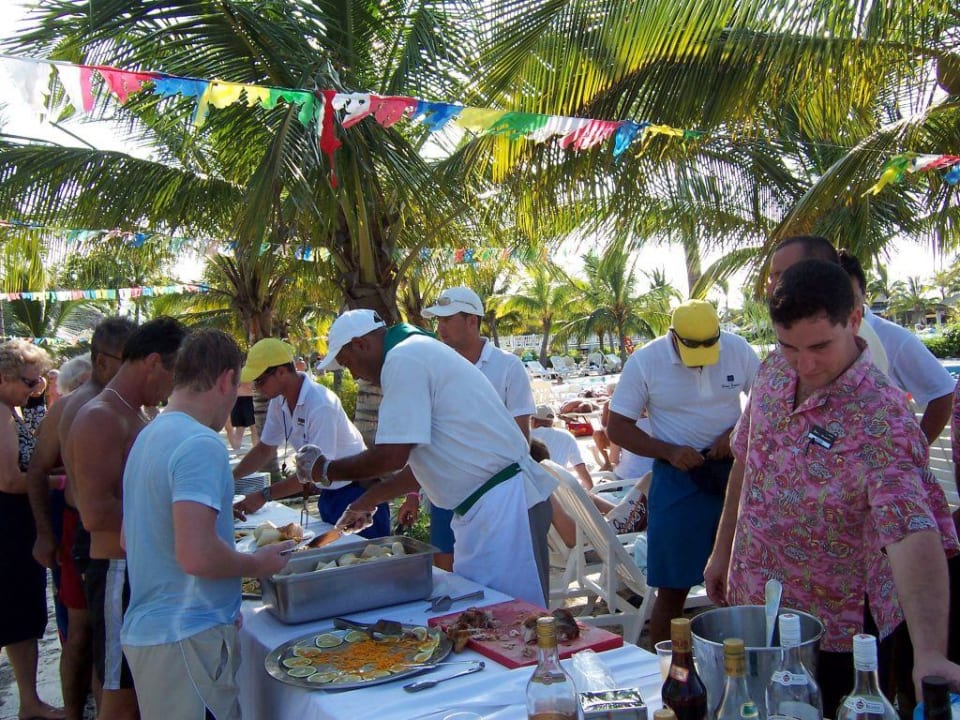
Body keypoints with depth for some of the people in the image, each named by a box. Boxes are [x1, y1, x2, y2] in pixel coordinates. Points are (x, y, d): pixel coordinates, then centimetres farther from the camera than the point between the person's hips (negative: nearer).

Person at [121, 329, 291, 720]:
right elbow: (197, 555, -27)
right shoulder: (201, 444, -19)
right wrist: (257, 564, -10)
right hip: (187, 637, -9)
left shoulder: (149, 436, 11)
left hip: (145, 627, 9)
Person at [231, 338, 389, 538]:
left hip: (356, 492, -8)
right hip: (330, 493, 8)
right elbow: (264, 449, 12)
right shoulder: (279, 402, -1)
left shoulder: (320, 405, -27)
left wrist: (264, 495, -22)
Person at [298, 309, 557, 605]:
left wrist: (326, 470, -2)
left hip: (502, 504, -11)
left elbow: (392, 456, -17)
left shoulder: (404, 361, -13)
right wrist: (369, 499, 27)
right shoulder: (419, 353, 19)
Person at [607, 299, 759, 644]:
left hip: (735, 471, 3)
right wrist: (669, 452, -17)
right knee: (672, 589, 3)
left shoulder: (738, 349, -3)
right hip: (677, 479, -2)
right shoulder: (645, 361, -9)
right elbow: (617, 427, -6)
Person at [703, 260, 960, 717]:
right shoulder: (773, 372, -6)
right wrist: (723, 549, 12)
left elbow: (912, 535, -38)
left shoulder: (881, 418, -27)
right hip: (751, 609, 6)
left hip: (835, 633, -6)